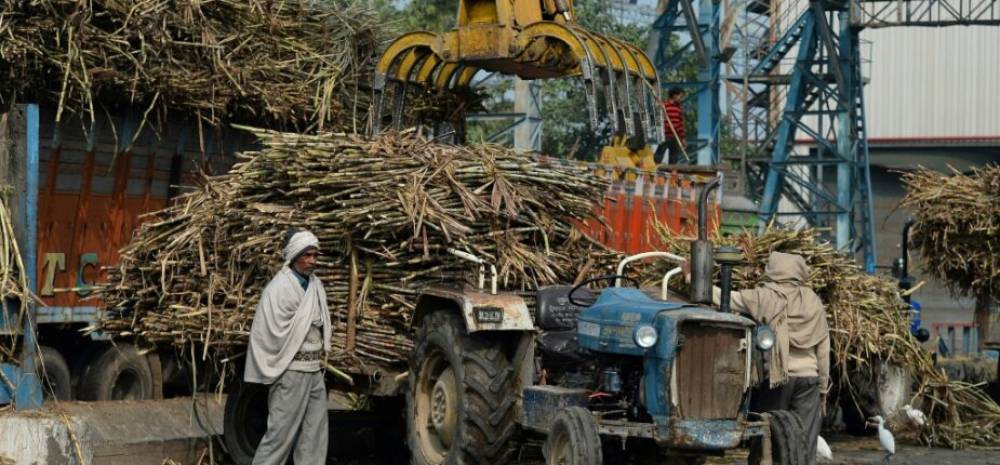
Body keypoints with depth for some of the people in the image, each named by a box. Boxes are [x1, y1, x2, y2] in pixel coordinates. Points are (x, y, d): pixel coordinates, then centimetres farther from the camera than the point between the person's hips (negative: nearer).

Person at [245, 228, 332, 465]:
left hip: (315, 370, 8)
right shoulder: (279, 287, -15)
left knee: (315, 434, 11)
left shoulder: (315, 285, 9)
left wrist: (321, 352, 9)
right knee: (281, 432, -6)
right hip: (291, 371, -8)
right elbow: (270, 331, -16)